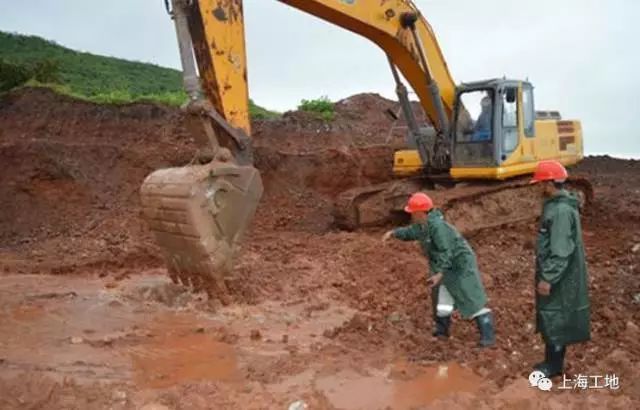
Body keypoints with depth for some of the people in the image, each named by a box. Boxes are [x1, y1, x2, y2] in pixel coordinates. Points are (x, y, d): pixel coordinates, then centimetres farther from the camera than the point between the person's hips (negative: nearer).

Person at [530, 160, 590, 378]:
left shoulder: (562, 210, -22)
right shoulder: (556, 205, 10)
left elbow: (561, 251, -25)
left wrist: (548, 278, -23)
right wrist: (546, 275, 21)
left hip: (559, 278, -10)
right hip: (556, 275, 10)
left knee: (554, 319, 1)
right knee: (553, 319, 16)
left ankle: (553, 365, 13)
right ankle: (553, 362, 27)